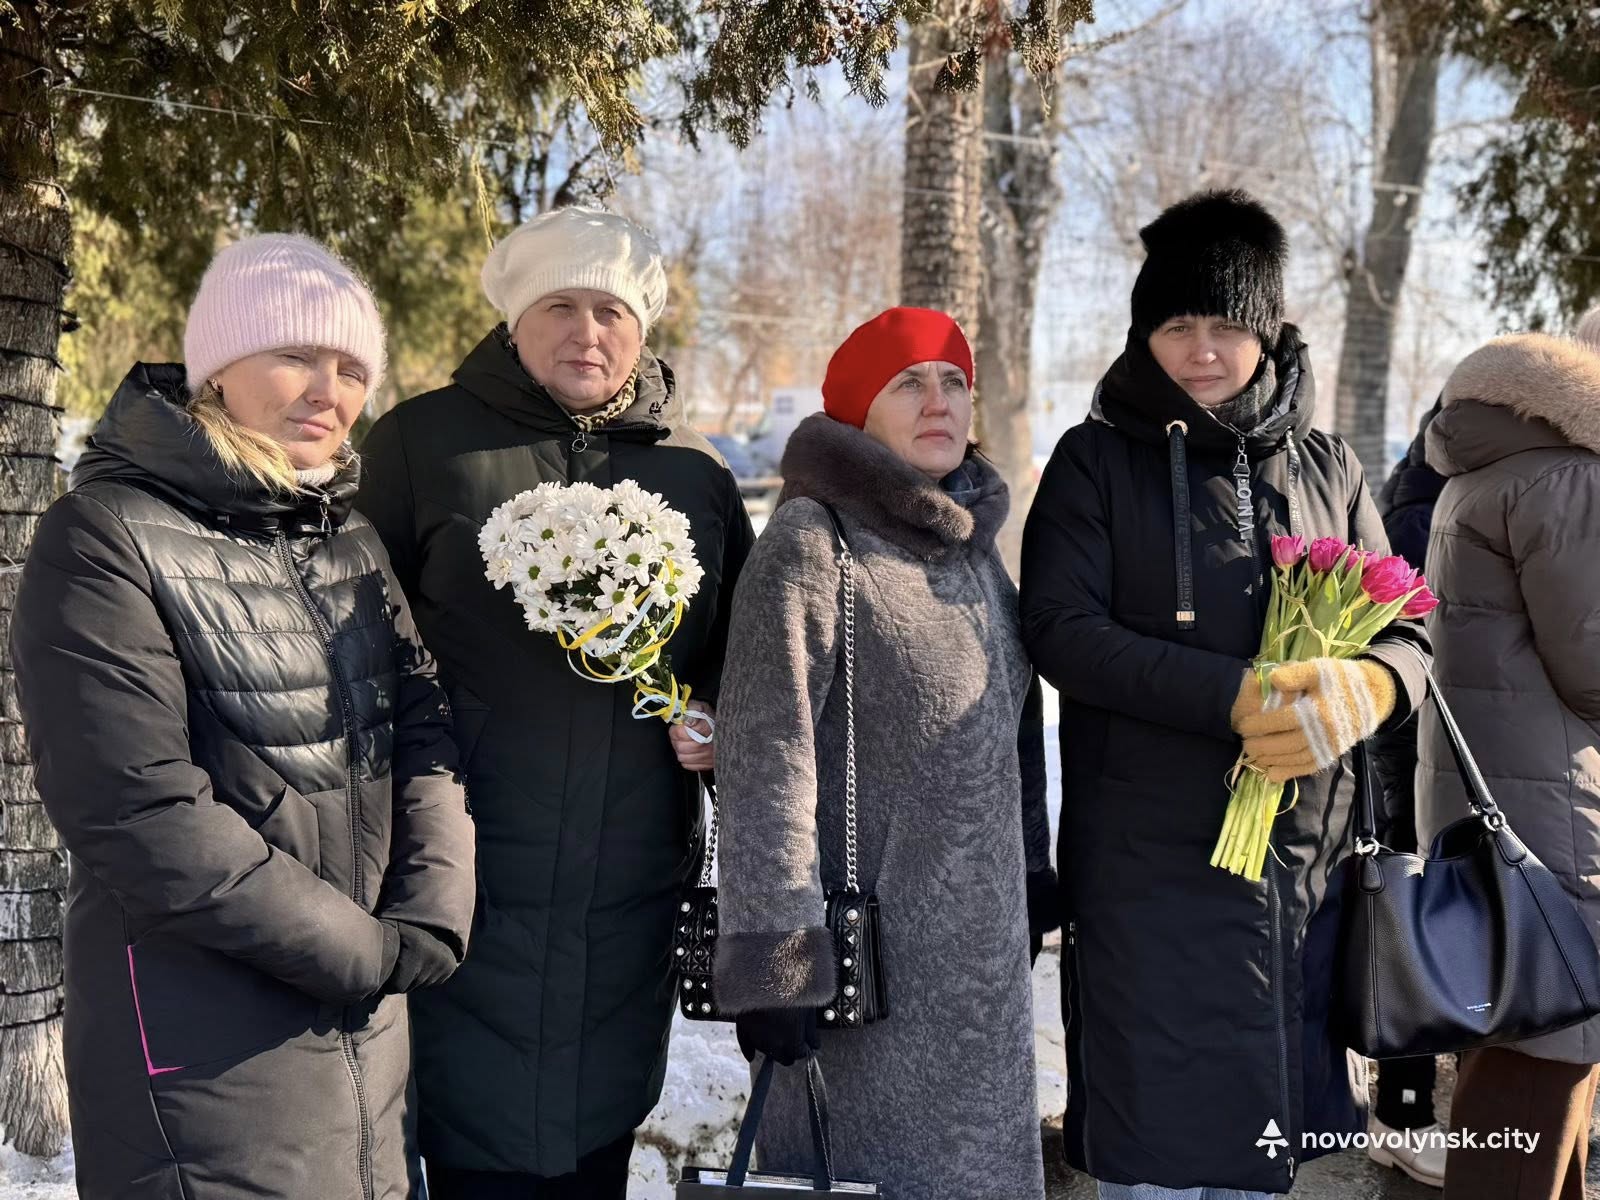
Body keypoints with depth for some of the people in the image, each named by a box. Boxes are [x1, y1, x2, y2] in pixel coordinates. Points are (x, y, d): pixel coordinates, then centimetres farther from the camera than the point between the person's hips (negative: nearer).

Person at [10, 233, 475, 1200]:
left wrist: (426, 921, -11)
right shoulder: (109, 539, -12)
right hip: (209, 1058, -6)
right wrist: (362, 951, -14)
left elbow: (424, 733, 5)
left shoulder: (351, 538, 10)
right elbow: (140, 812, -20)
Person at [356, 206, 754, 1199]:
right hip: (474, 879, -3)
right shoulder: (424, 441, 1)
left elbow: (744, 638, 20)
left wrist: (721, 720, 1)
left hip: (634, 884, 3)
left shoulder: (693, 468, 11)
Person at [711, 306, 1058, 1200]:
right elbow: (767, 760, -18)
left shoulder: (974, 547, 10)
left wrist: (1032, 890, 16)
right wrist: (774, 960, -21)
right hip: (868, 959, -7)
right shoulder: (813, 544, -12)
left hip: (984, 959, 7)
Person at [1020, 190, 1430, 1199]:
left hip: (1308, 861, 4)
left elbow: (1408, 631, 9)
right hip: (1150, 864, -3)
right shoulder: (1098, 461, 2)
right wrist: (1232, 696, -22)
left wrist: (1369, 689, -16)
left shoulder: (1326, 467, 12)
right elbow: (1061, 628, -11)